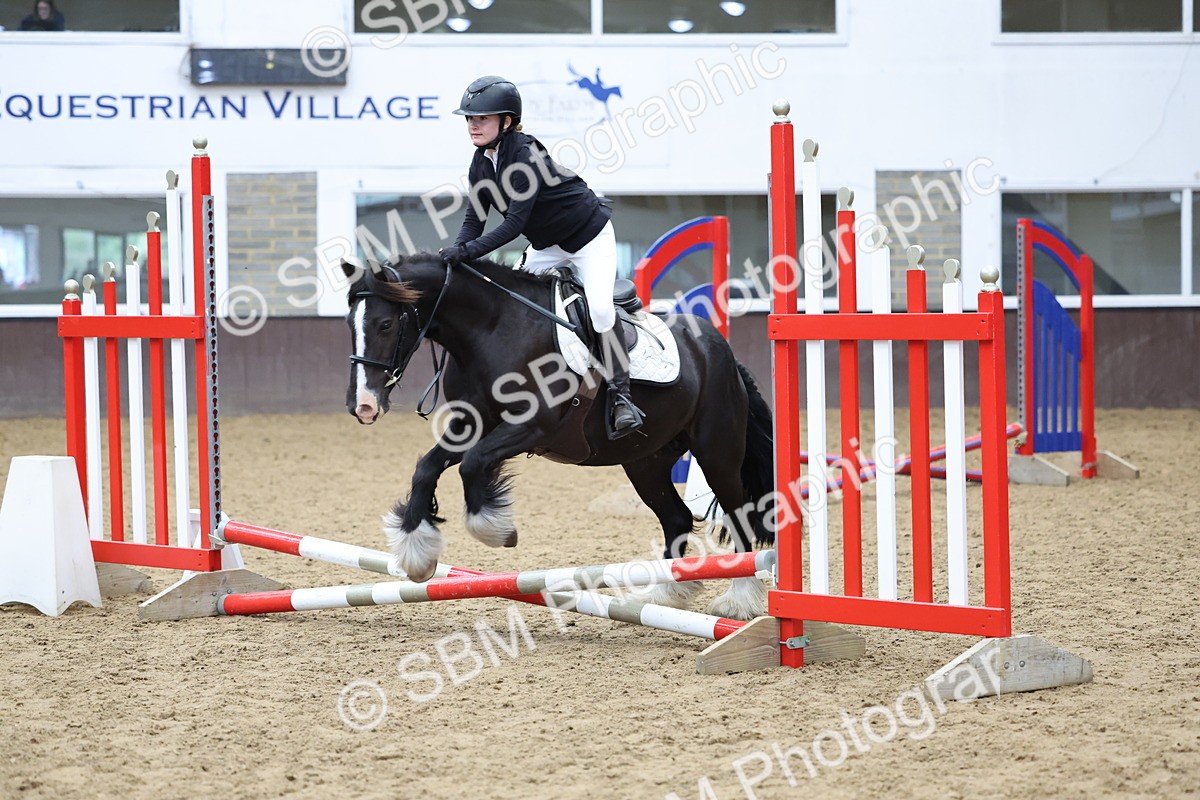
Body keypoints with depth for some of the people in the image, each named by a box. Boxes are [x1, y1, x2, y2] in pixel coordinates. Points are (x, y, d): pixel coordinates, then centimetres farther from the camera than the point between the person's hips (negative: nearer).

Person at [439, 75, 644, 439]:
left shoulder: (525, 155, -31)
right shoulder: (480, 164, -6)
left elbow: (514, 223, -35)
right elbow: (474, 218, -8)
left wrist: (468, 250, -41)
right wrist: (455, 254, -26)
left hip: (589, 235, -9)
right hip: (546, 243, 9)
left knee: (600, 307, -24)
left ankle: (620, 396, -20)